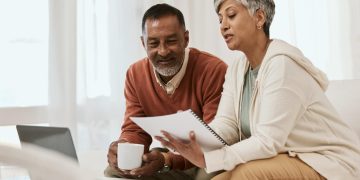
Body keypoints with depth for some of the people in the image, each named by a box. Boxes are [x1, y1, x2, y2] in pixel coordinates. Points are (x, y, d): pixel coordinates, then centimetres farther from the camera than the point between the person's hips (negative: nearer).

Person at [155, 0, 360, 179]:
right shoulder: (237, 69, 5)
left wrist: (206, 159, -33)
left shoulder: (282, 63, -21)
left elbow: (268, 141, -26)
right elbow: (226, 124, -6)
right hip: (286, 158, 8)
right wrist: (193, 140, -26)